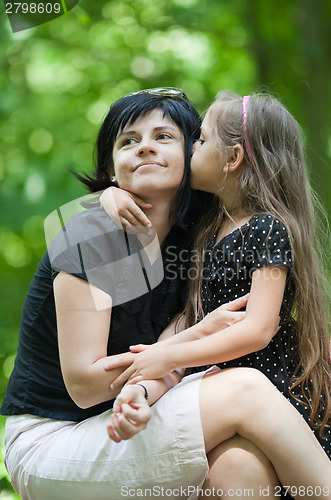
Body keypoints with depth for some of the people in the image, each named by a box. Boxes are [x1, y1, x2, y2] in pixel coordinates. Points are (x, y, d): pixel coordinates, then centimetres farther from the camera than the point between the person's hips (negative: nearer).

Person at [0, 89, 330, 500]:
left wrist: (141, 392, -29)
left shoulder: (182, 249, 5)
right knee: (243, 390, -20)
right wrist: (201, 335, -16)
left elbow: (168, 367, -4)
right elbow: (83, 383, -18)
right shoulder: (93, 237, -15)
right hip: (48, 446, -6)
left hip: (116, 430, 6)